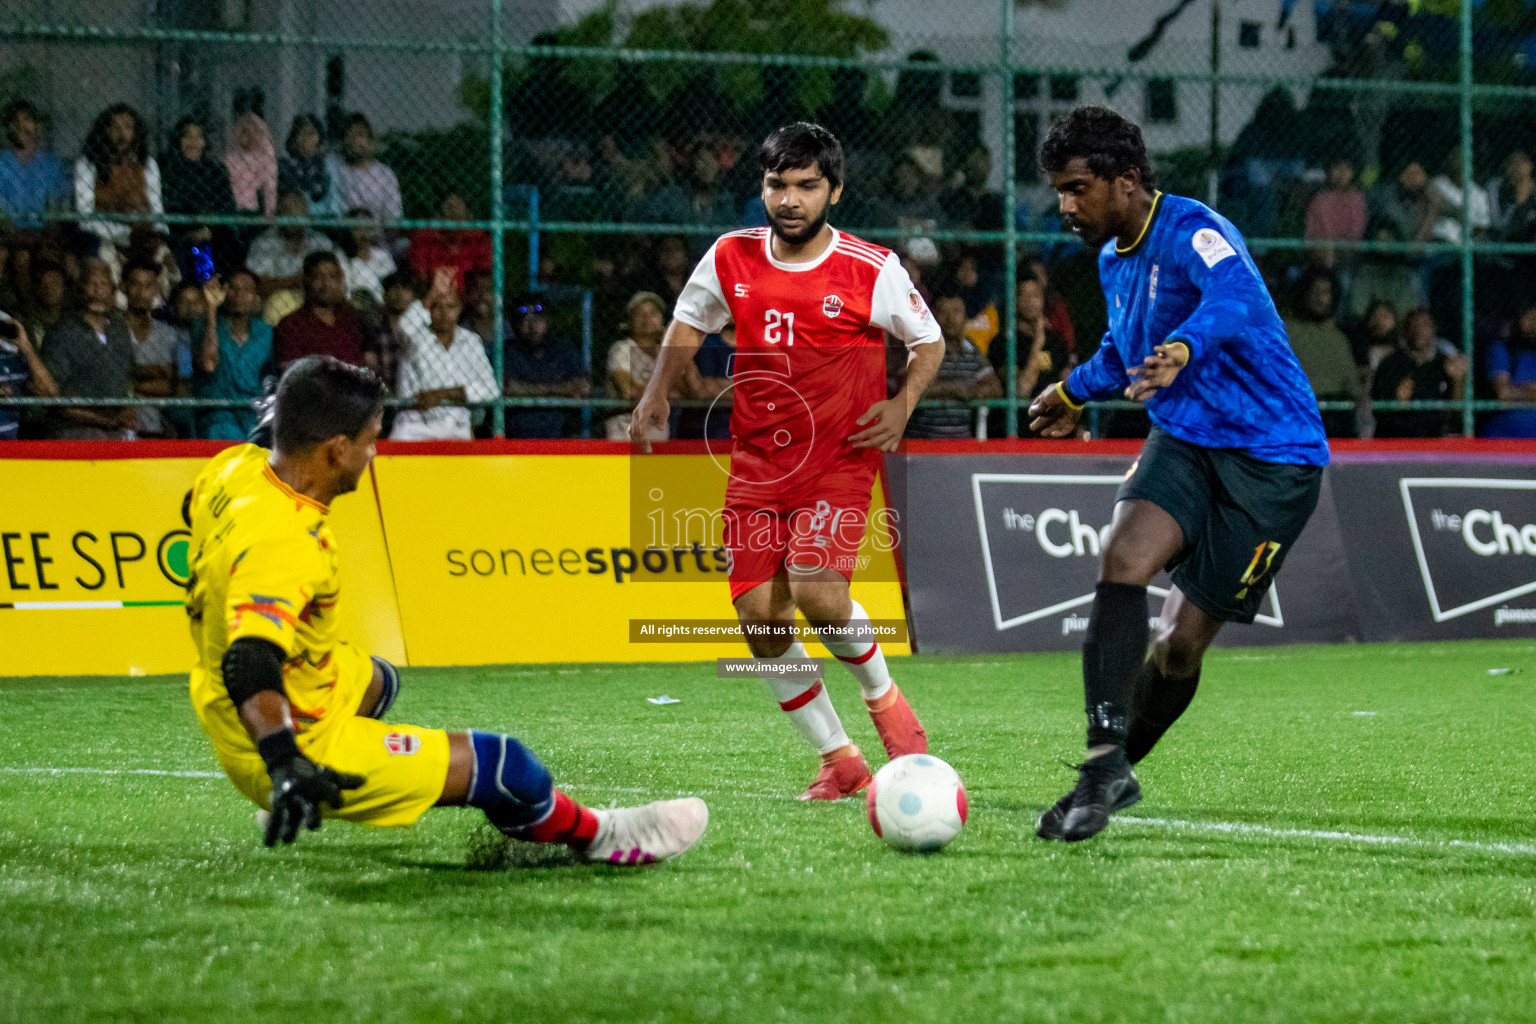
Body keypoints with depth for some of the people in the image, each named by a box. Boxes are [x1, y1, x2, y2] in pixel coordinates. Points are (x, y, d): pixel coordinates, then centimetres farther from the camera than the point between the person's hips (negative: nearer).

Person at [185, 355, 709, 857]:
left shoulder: (238, 467, -8)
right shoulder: (281, 546, -36)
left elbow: (197, 506, 17)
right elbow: (250, 665, -49)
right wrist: (285, 763, -60)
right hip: (303, 743, -10)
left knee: (376, 681, 41)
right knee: (506, 766, -4)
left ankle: (285, 806, 51)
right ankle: (596, 836, 26)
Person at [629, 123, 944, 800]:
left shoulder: (872, 270, -8)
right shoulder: (732, 258, 1)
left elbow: (929, 342, 7)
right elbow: (688, 325, 18)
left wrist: (902, 404, -9)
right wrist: (657, 393, 5)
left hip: (839, 458, -4)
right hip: (756, 459, 4)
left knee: (816, 591, -23)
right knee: (759, 617, -4)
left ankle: (883, 698, 8)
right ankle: (839, 760, 11)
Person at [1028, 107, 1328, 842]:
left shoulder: (1193, 232, -19)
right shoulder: (1114, 259, 9)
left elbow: (1236, 297, -42)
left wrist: (1184, 350, -61)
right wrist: (1076, 392, 43)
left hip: (1271, 457, -7)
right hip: (1183, 441, 7)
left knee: (1181, 644, -3)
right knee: (1122, 562, -22)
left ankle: (1115, 766, 21)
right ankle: (1106, 766, -26)